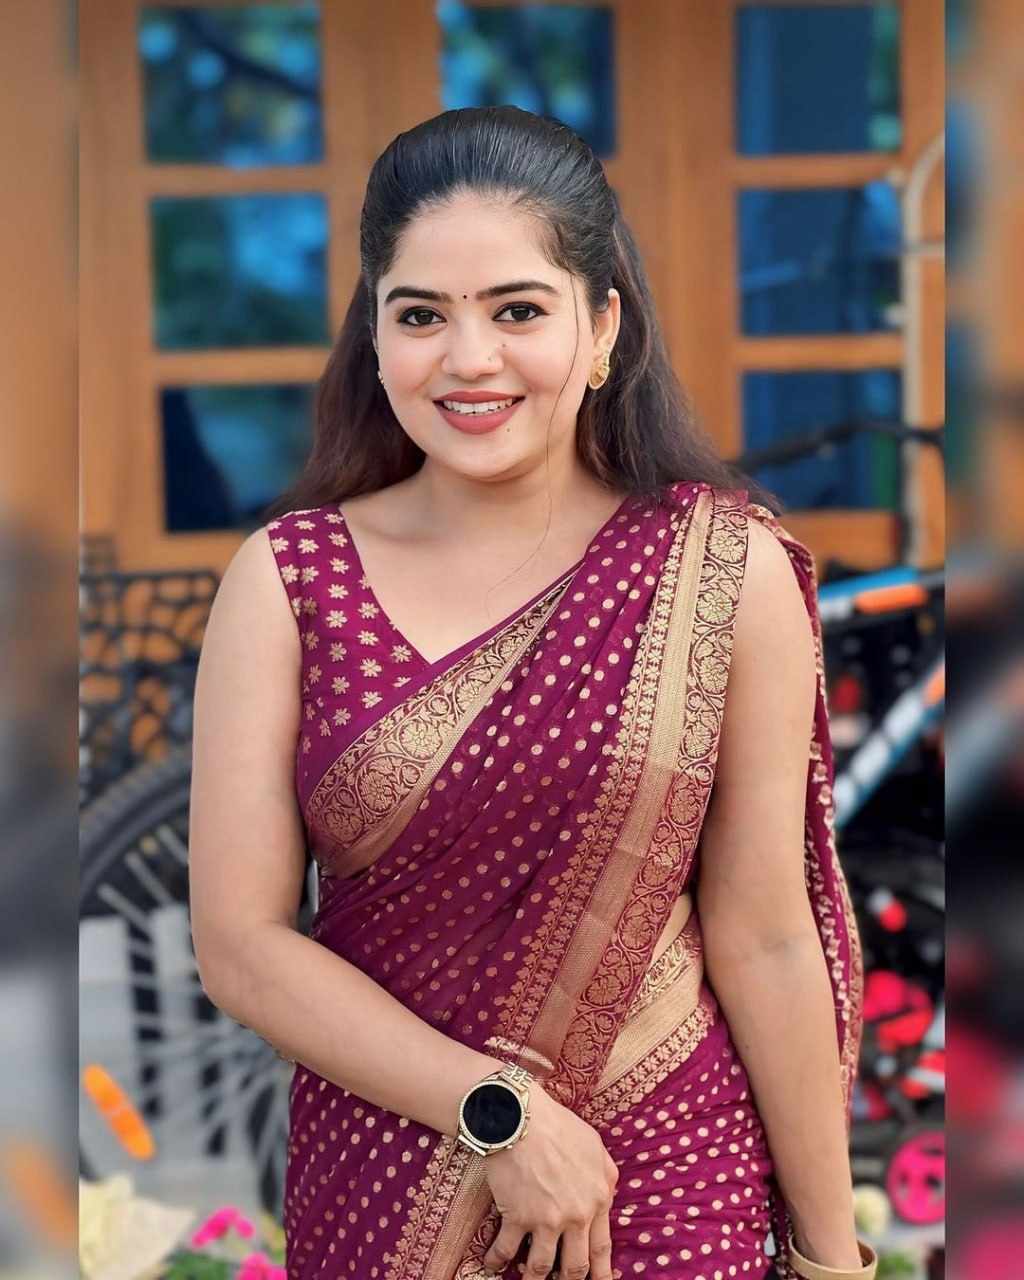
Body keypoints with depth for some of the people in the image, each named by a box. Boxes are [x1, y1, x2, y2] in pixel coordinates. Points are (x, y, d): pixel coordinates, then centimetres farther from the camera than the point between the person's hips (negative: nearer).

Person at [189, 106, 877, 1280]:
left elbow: (763, 938, -6)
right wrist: (499, 1112, -15)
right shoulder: (285, 578, -7)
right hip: (380, 1175, 1)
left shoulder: (727, 570, -9)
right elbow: (239, 943, -9)